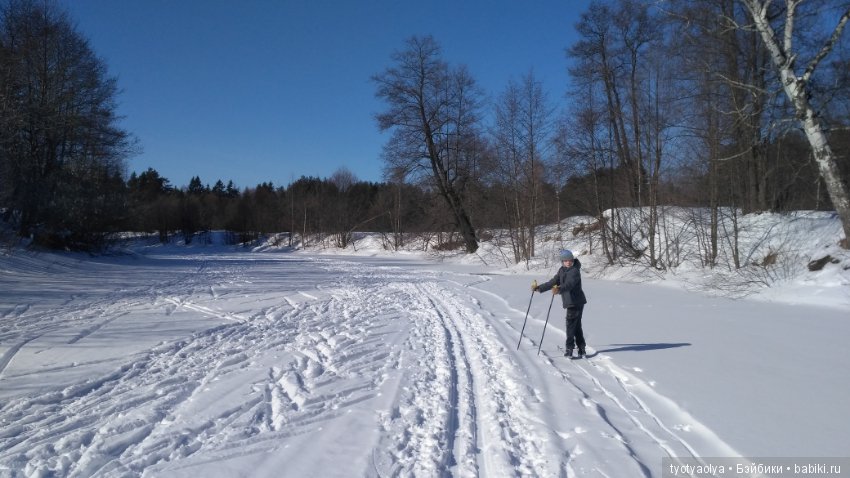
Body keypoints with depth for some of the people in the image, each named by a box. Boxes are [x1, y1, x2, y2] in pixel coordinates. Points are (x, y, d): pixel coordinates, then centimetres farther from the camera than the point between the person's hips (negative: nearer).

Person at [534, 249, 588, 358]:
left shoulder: (575, 271, -14)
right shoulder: (562, 270, 11)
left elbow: (569, 284, -31)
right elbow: (553, 282, 17)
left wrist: (559, 289, -49)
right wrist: (539, 288, 14)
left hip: (576, 302, -8)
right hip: (570, 302, 8)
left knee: (571, 324, -9)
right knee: (577, 326, 12)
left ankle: (569, 349, -4)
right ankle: (581, 349, 19)